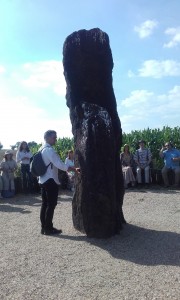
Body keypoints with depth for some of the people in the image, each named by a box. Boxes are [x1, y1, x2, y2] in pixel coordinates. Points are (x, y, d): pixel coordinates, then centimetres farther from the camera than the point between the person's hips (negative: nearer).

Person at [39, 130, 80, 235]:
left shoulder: (42, 149, 14)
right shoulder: (49, 150, -17)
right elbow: (60, 164, -25)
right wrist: (75, 169, -22)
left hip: (43, 180, 10)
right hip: (50, 181, -10)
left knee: (45, 204, 12)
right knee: (51, 204, -2)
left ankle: (44, 227, 19)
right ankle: (48, 228, 4)